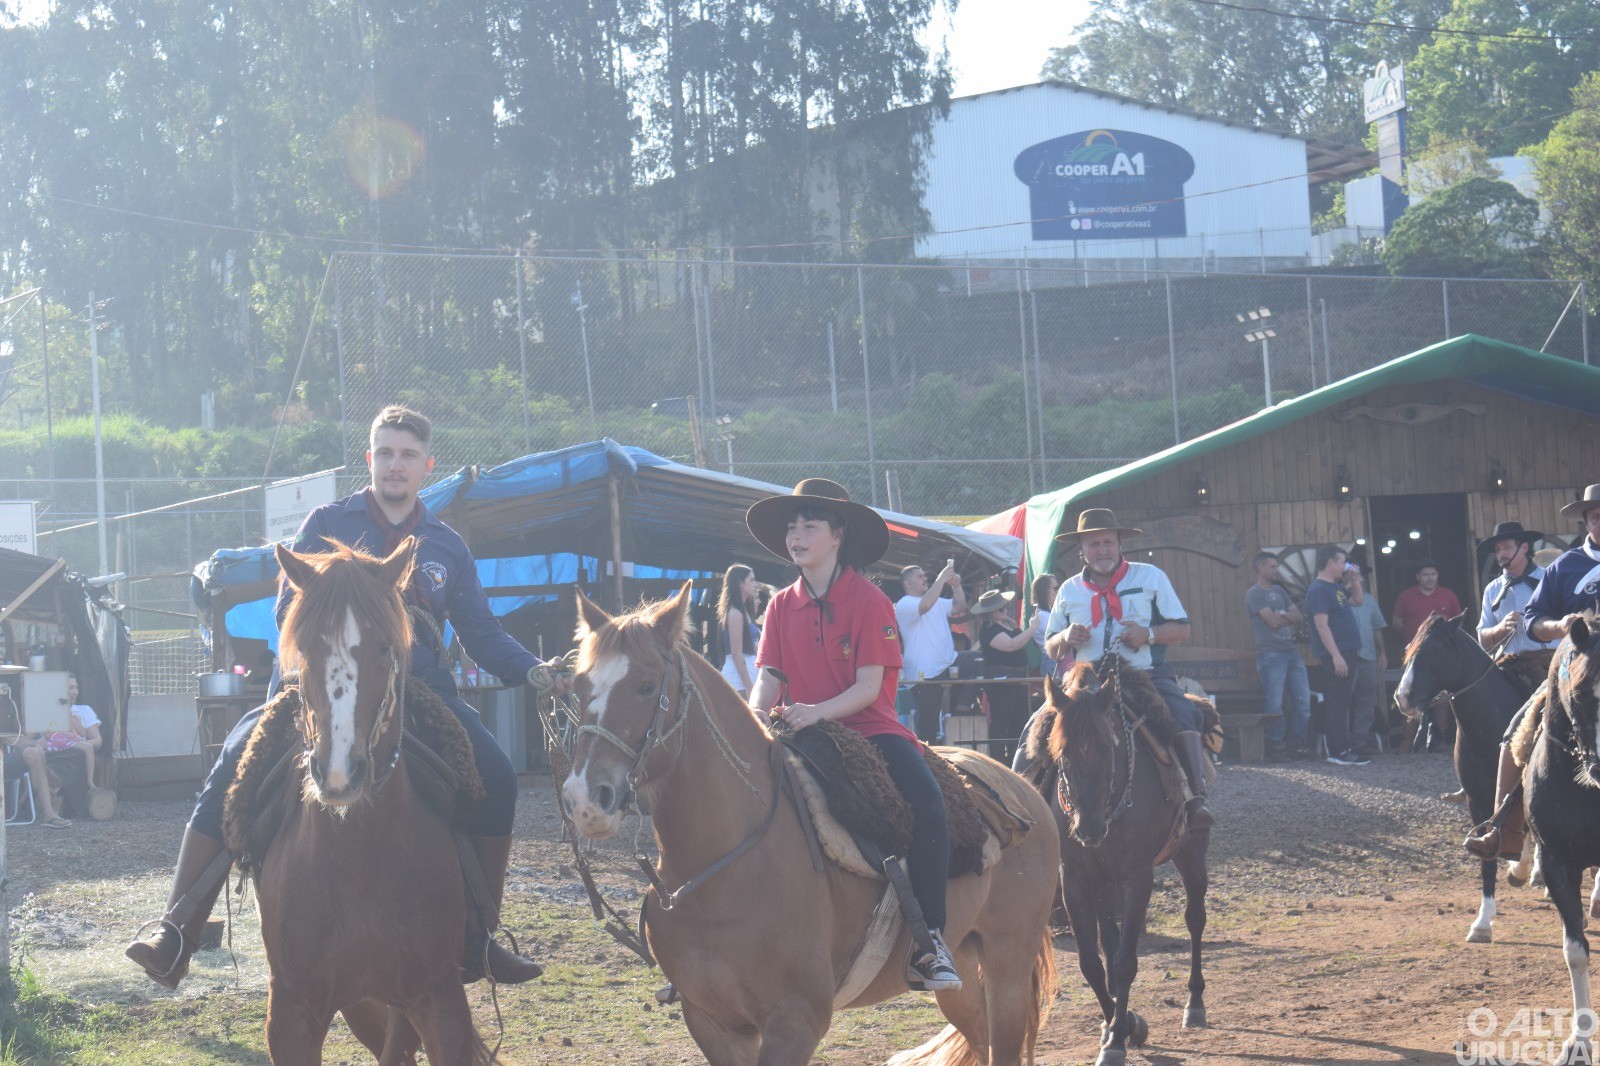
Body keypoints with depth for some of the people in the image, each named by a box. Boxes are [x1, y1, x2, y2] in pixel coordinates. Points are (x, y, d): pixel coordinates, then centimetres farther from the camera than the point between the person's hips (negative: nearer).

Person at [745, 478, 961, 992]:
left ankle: (928, 940, -30)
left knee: (926, 802, -31)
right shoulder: (782, 607, 10)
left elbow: (869, 685, -12)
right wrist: (755, 716, -21)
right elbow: (769, 679, 3)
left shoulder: (869, 601, -4)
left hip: (869, 728, -5)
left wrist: (816, 712, -30)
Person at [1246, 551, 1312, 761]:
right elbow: (1273, 620, -14)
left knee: (1303, 701, 2)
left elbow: (1299, 617, 12)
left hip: (1291, 651, 7)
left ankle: (1298, 744, 8)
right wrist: (1290, 617, 4)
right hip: (1271, 654, -7)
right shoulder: (1254, 594, -4)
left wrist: (1283, 614, -7)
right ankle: (1277, 747, -1)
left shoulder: (1278, 591, 19)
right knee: (1275, 705, -7)